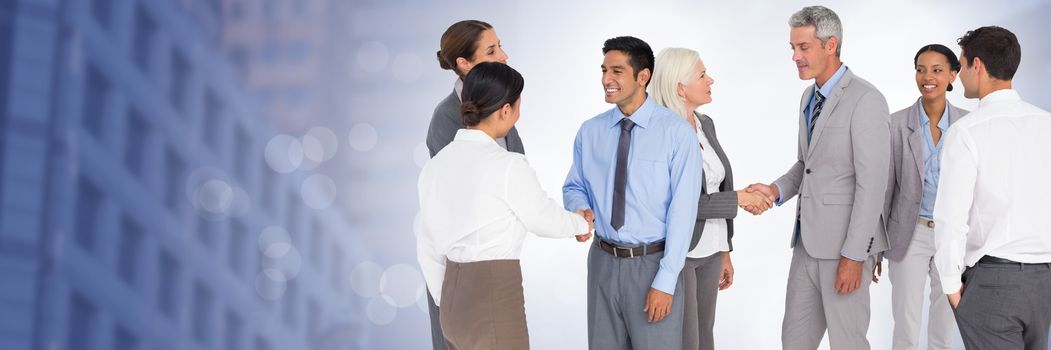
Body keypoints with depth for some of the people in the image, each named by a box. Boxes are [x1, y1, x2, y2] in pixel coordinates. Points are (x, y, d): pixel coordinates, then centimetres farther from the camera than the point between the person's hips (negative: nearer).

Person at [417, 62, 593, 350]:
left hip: (455, 299, 8)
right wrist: (581, 223, 22)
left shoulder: (436, 164, 6)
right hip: (494, 303, -8)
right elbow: (545, 220, 1)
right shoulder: (508, 166, -16)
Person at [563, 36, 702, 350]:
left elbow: (682, 211, -13)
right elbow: (574, 187, 15)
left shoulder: (676, 132, -11)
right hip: (603, 262, 4)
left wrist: (665, 282, -16)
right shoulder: (590, 132, 3)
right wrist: (581, 209, -9)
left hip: (653, 264, -4)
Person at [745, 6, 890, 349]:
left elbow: (872, 184, -18)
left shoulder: (866, 100, -14)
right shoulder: (810, 96, 13)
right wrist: (777, 189, 1)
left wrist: (854, 256, -19)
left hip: (845, 243, -8)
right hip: (808, 240, 8)